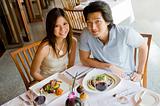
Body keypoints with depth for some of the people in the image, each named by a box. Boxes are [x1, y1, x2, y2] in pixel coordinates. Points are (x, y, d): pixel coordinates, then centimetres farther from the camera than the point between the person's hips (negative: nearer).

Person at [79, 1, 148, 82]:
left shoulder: (125, 33, -23)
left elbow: (143, 46, -5)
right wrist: (109, 66, -17)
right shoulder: (86, 34, -18)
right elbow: (84, 60, -8)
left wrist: (139, 73, -2)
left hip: (126, 78, -2)